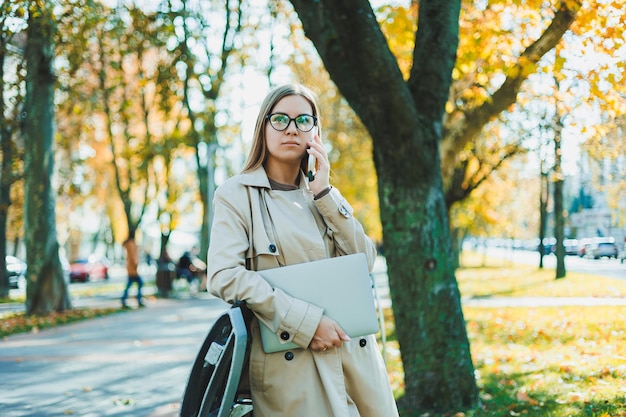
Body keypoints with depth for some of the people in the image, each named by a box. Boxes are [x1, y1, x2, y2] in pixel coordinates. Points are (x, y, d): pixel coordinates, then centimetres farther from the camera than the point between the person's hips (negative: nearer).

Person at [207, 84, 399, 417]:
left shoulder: (323, 195, 15)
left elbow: (365, 260, 4)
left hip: (355, 351, 5)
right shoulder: (236, 194, -1)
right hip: (290, 361, -5)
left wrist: (324, 193, -4)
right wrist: (305, 321, -18)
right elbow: (224, 275, -13)